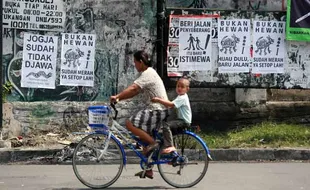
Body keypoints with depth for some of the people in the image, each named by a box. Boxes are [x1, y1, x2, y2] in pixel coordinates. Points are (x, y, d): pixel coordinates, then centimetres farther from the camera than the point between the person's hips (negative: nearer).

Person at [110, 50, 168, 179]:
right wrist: (119, 98, 6)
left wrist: (117, 97, -28)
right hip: (154, 110, 11)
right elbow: (135, 92, 16)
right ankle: (148, 170, 19)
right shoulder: (148, 73, 19)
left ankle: (153, 143, -11)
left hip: (157, 110, -11)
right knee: (145, 137, 14)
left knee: (130, 124, -21)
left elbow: (133, 88, -27)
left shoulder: (148, 74, -15)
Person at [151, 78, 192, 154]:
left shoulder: (182, 98, -17)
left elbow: (171, 104, -28)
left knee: (166, 125, -27)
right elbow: (170, 105, 13)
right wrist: (162, 100, -2)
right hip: (181, 119, 11)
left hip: (184, 121, -11)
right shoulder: (180, 97, 17)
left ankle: (170, 146, -34)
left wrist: (159, 100, -29)